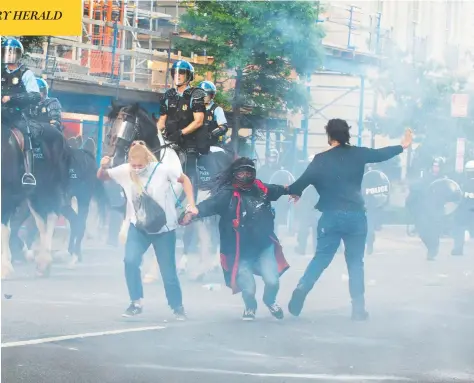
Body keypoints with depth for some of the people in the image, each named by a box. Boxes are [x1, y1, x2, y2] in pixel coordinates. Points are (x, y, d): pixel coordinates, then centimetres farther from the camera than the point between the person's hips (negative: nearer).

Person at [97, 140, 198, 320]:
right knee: (130, 261, -20)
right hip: (139, 226, 2)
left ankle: (177, 307, 24)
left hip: (164, 228, -2)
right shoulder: (125, 170, -11)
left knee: (168, 270, 4)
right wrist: (103, 167, -26)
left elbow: (185, 180, -3)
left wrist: (191, 205, -11)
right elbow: (102, 177, -3)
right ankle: (136, 302, -4)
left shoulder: (163, 169, -17)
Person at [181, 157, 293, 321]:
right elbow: (210, 204, -31)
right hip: (241, 252, -3)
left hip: (264, 246, 3)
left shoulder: (261, 190, -2)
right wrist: (193, 213, -50)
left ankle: (270, 301, 30)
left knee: (272, 281, -9)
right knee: (248, 288, -3)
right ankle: (250, 308, 37)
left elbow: (278, 190, 20)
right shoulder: (227, 194, -16)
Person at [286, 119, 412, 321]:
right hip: (356, 216, 1)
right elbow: (381, 154, 15)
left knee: (321, 258, 7)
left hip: (331, 216, -1)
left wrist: (292, 191, 14)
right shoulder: (358, 154, 2)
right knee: (355, 262, 10)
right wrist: (402, 146, 32)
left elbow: (304, 180, -7)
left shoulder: (321, 159, -3)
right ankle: (358, 308, 5)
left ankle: (301, 290, -15)